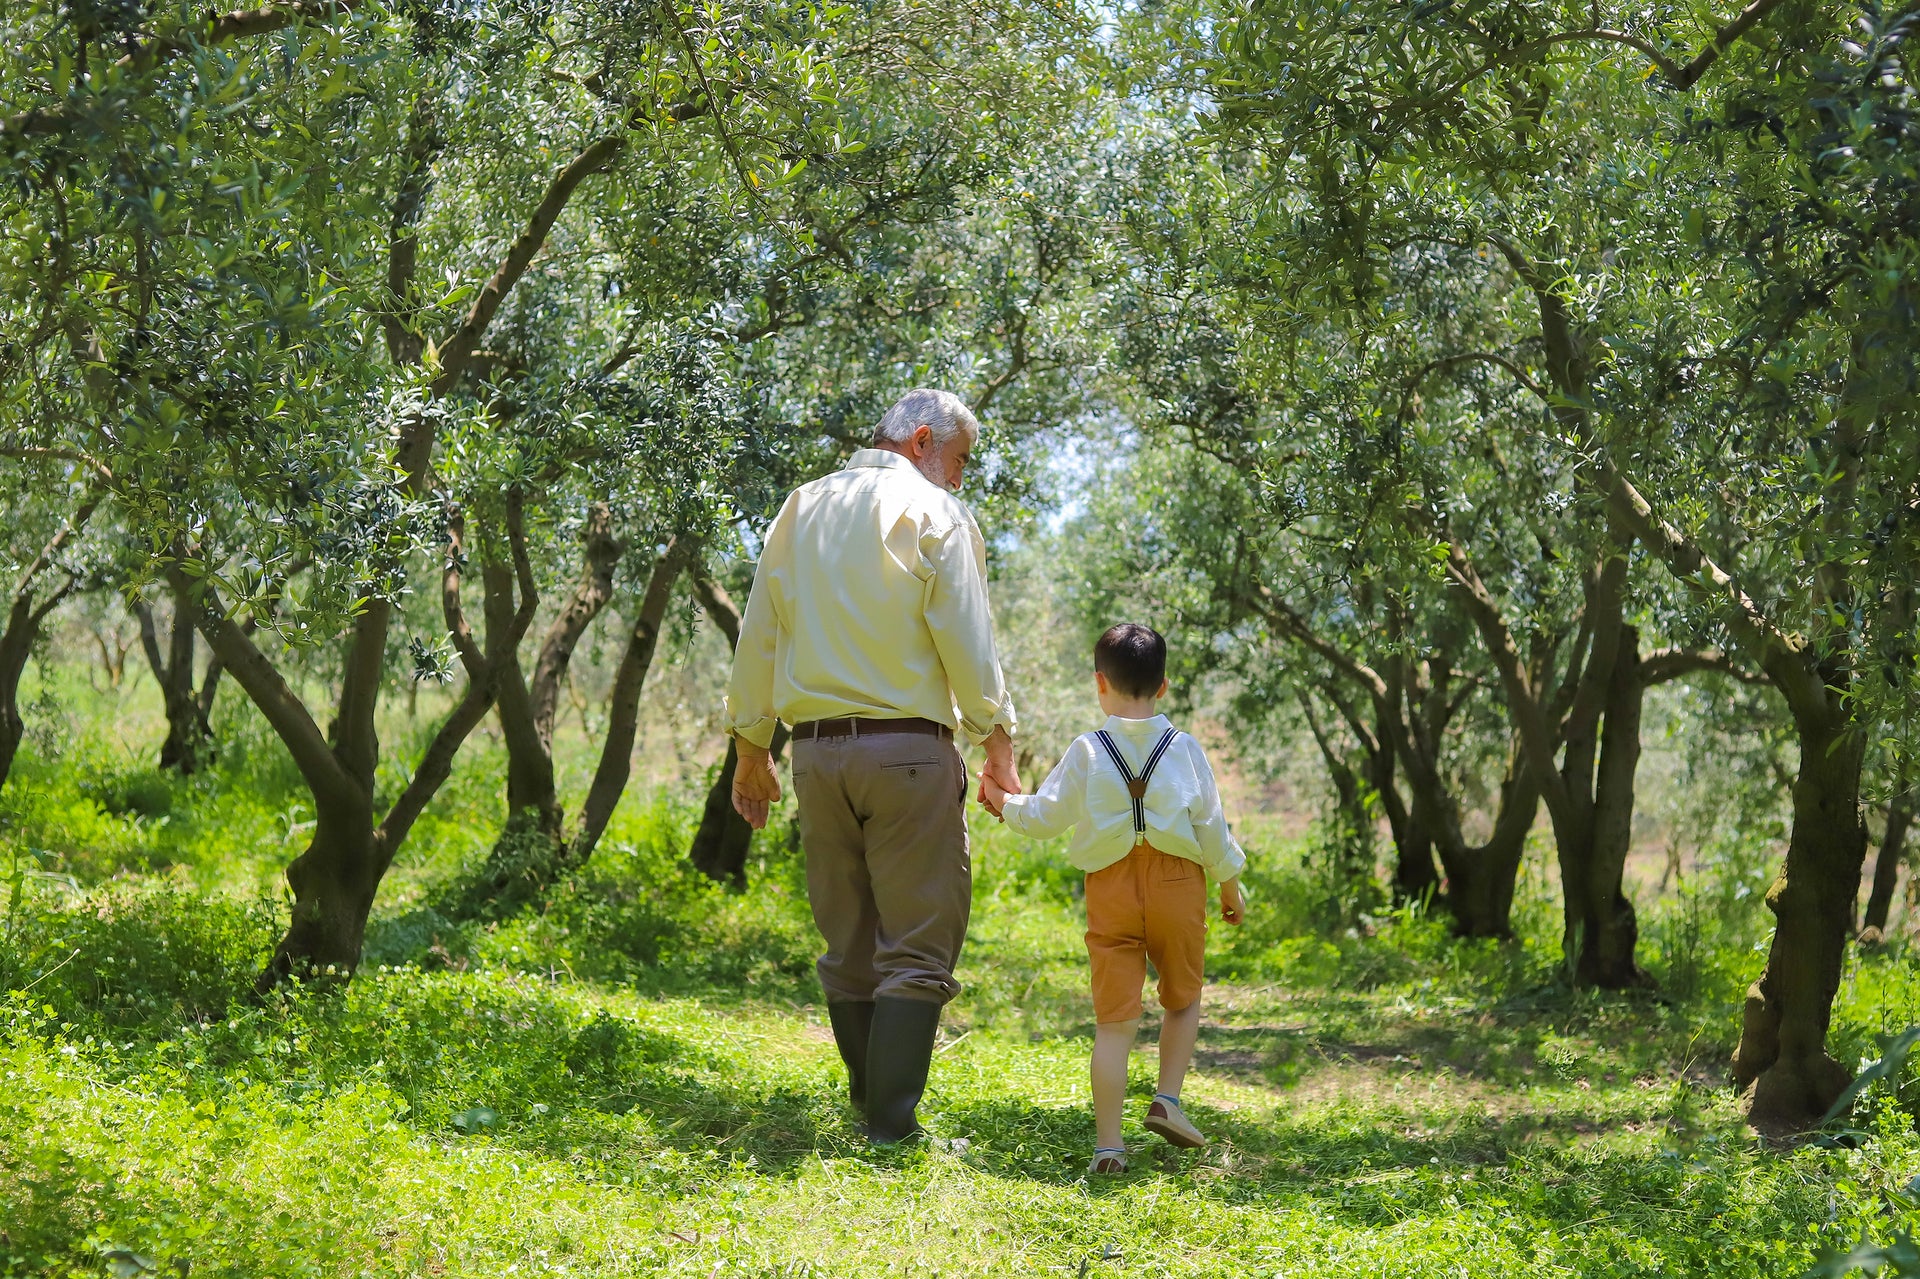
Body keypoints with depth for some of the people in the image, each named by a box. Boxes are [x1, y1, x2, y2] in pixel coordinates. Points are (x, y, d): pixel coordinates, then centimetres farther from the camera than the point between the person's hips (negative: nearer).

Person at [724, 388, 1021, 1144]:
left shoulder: (800, 511, 14)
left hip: (817, 749, 6)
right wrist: (997, 742, 1)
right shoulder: (933, 514, -3)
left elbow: (756, 639, 15)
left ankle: (870, 1105, 14)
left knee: (848, 946, 12)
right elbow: (967, 643, -8)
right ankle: (893, 1124, -7)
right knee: (917, 947, -2)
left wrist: (750, 747, 20)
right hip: (908, 748, -5)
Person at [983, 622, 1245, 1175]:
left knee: (1113, 1020, 0)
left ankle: (1108, 1143, -3)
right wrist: (1230, 885, 16)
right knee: (1182, 1000, 22)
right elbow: (1210, 825, 3)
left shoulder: (1087, 752, -3)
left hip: (1111, 888, 0)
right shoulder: (1184, 750, -1)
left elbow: (1043, 817, 0)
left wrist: (1003, 801, 19)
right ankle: (1167, 1098, 8)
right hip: (1176, 882, 0)